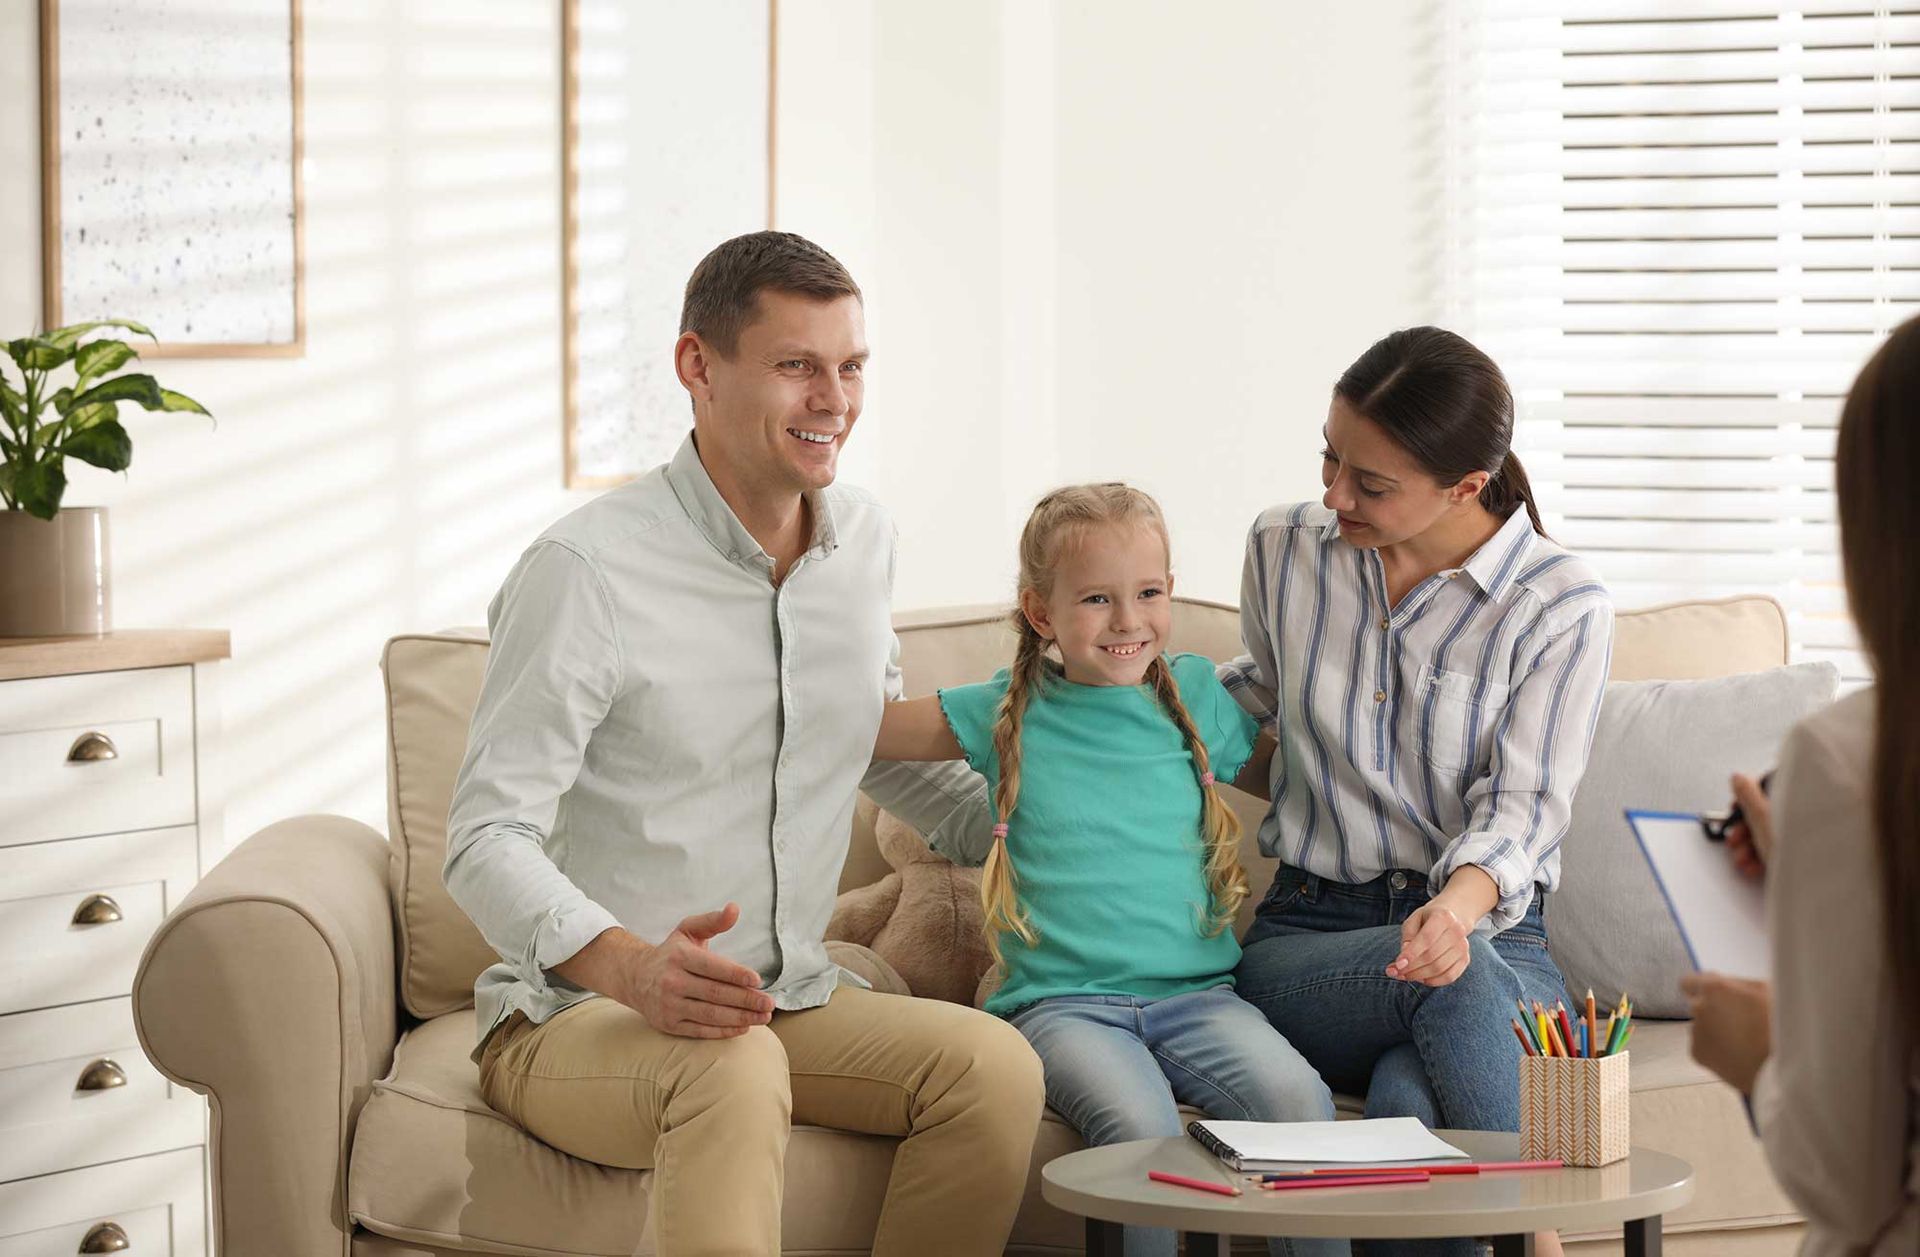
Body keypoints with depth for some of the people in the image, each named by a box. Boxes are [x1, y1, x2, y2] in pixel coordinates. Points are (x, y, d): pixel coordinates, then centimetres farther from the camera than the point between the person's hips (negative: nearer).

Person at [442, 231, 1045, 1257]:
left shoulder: (862, 540, 7)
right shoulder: (588, 568, -16)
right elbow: (487, 842, -20)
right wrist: (630, 968, -37)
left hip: (785, 1005, 6)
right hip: (573, 1017, -6)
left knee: (994, 1065, -22)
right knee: (733, 1071, -39)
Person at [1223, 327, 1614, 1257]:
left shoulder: (1563, 606, -5)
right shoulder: (1284, 550, 6)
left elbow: (1523, 805, -12)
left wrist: (1463, 900, -33)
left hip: (1495, 935, -2)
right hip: (1306, 933, 2)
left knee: (1408, 1104, -40)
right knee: (1454, 979, -37)